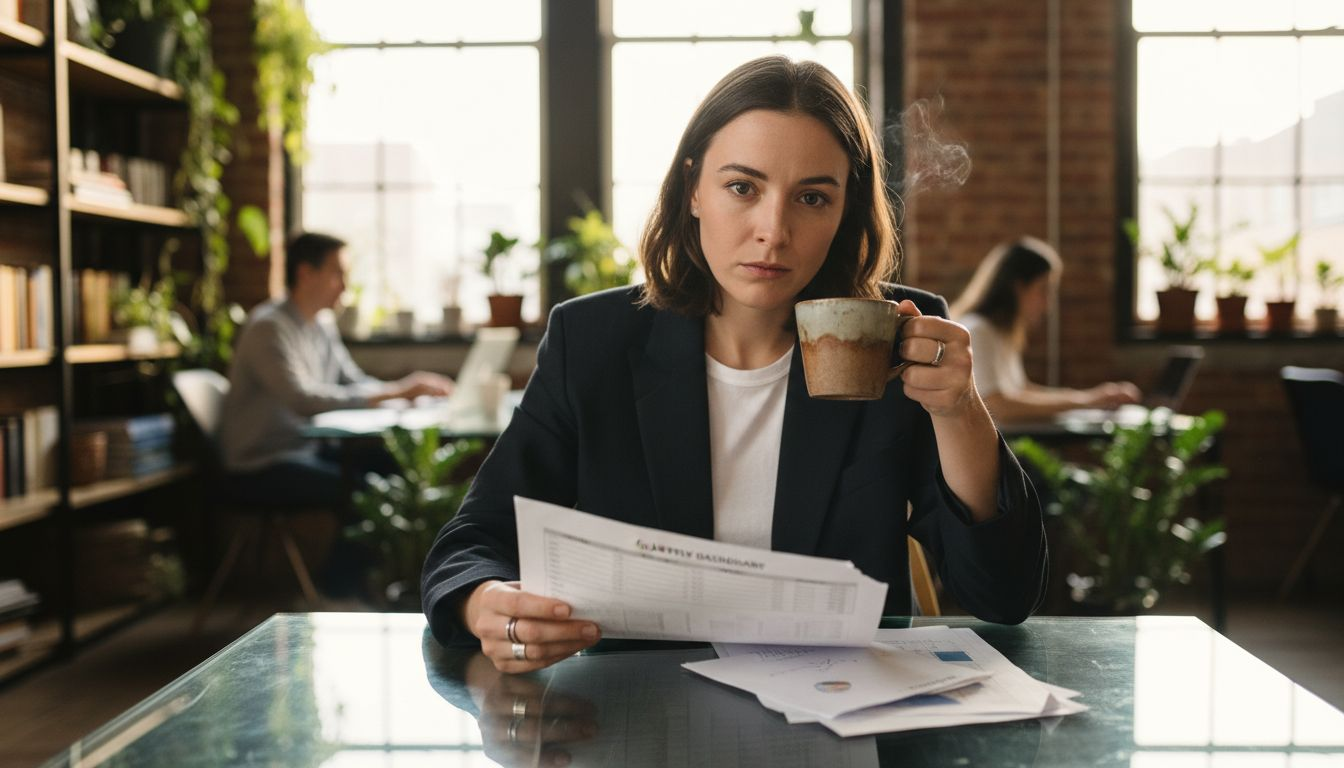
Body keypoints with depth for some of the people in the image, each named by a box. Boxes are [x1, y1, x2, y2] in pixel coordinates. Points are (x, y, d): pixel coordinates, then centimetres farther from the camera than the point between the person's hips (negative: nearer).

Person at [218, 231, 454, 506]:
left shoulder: (322, 325, 13)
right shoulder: (268, 327, -16)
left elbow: (353, 382, 16)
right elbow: (302, 399, -28)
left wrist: (414, 388, -4)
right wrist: (395, 391, -29)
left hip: (310, 449, 8)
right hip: (263, 465, -8)